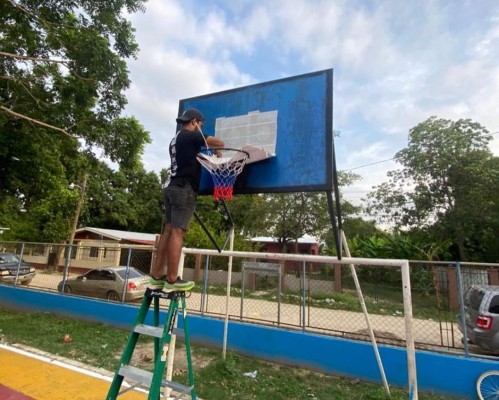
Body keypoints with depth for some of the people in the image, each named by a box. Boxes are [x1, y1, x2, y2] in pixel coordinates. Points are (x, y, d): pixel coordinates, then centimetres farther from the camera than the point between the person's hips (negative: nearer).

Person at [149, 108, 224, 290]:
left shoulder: (175, 139, 24)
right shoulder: (191, 136, -2)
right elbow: (219, 143, -6)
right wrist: (218, 152, 15)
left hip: (173, 187, 9)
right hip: (184, 189, -9)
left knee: (168, 231, 6)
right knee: (177, 232, -11)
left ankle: (156, 276, 8)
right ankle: (172, 279, -9)